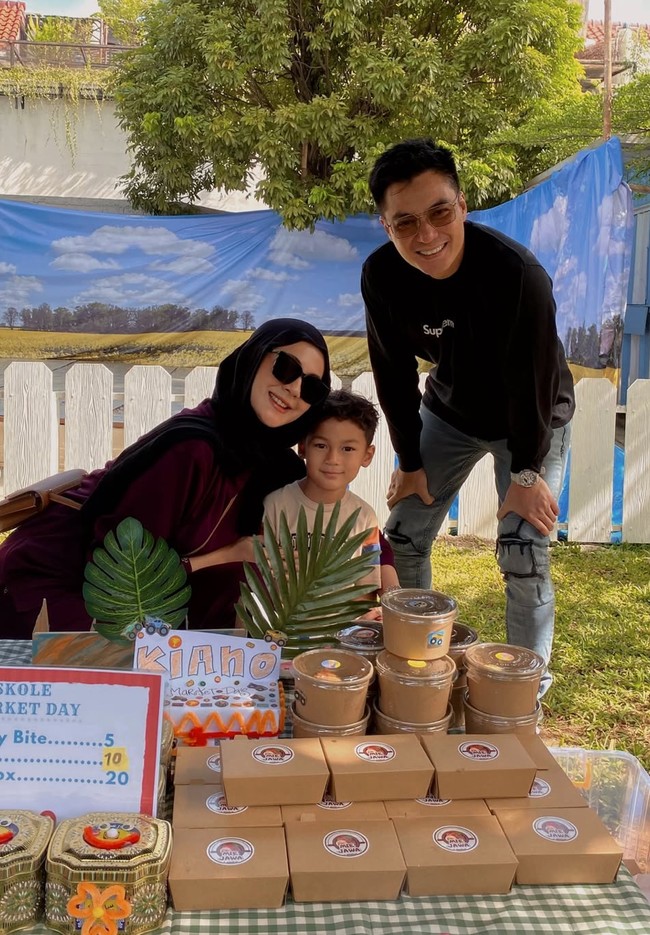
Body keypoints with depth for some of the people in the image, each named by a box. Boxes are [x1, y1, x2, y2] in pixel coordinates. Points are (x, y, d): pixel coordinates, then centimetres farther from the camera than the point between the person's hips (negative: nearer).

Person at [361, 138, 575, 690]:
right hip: (449, 412, 4)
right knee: (404, 537, 4)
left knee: (522, 556, -10)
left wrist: (526, 473, -16)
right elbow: (394, 374, -10)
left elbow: (532, 381, -25)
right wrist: (410, 462, -4)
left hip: (533, 420, -4)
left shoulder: (517, 273, -35)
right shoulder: (381, 276, -22)